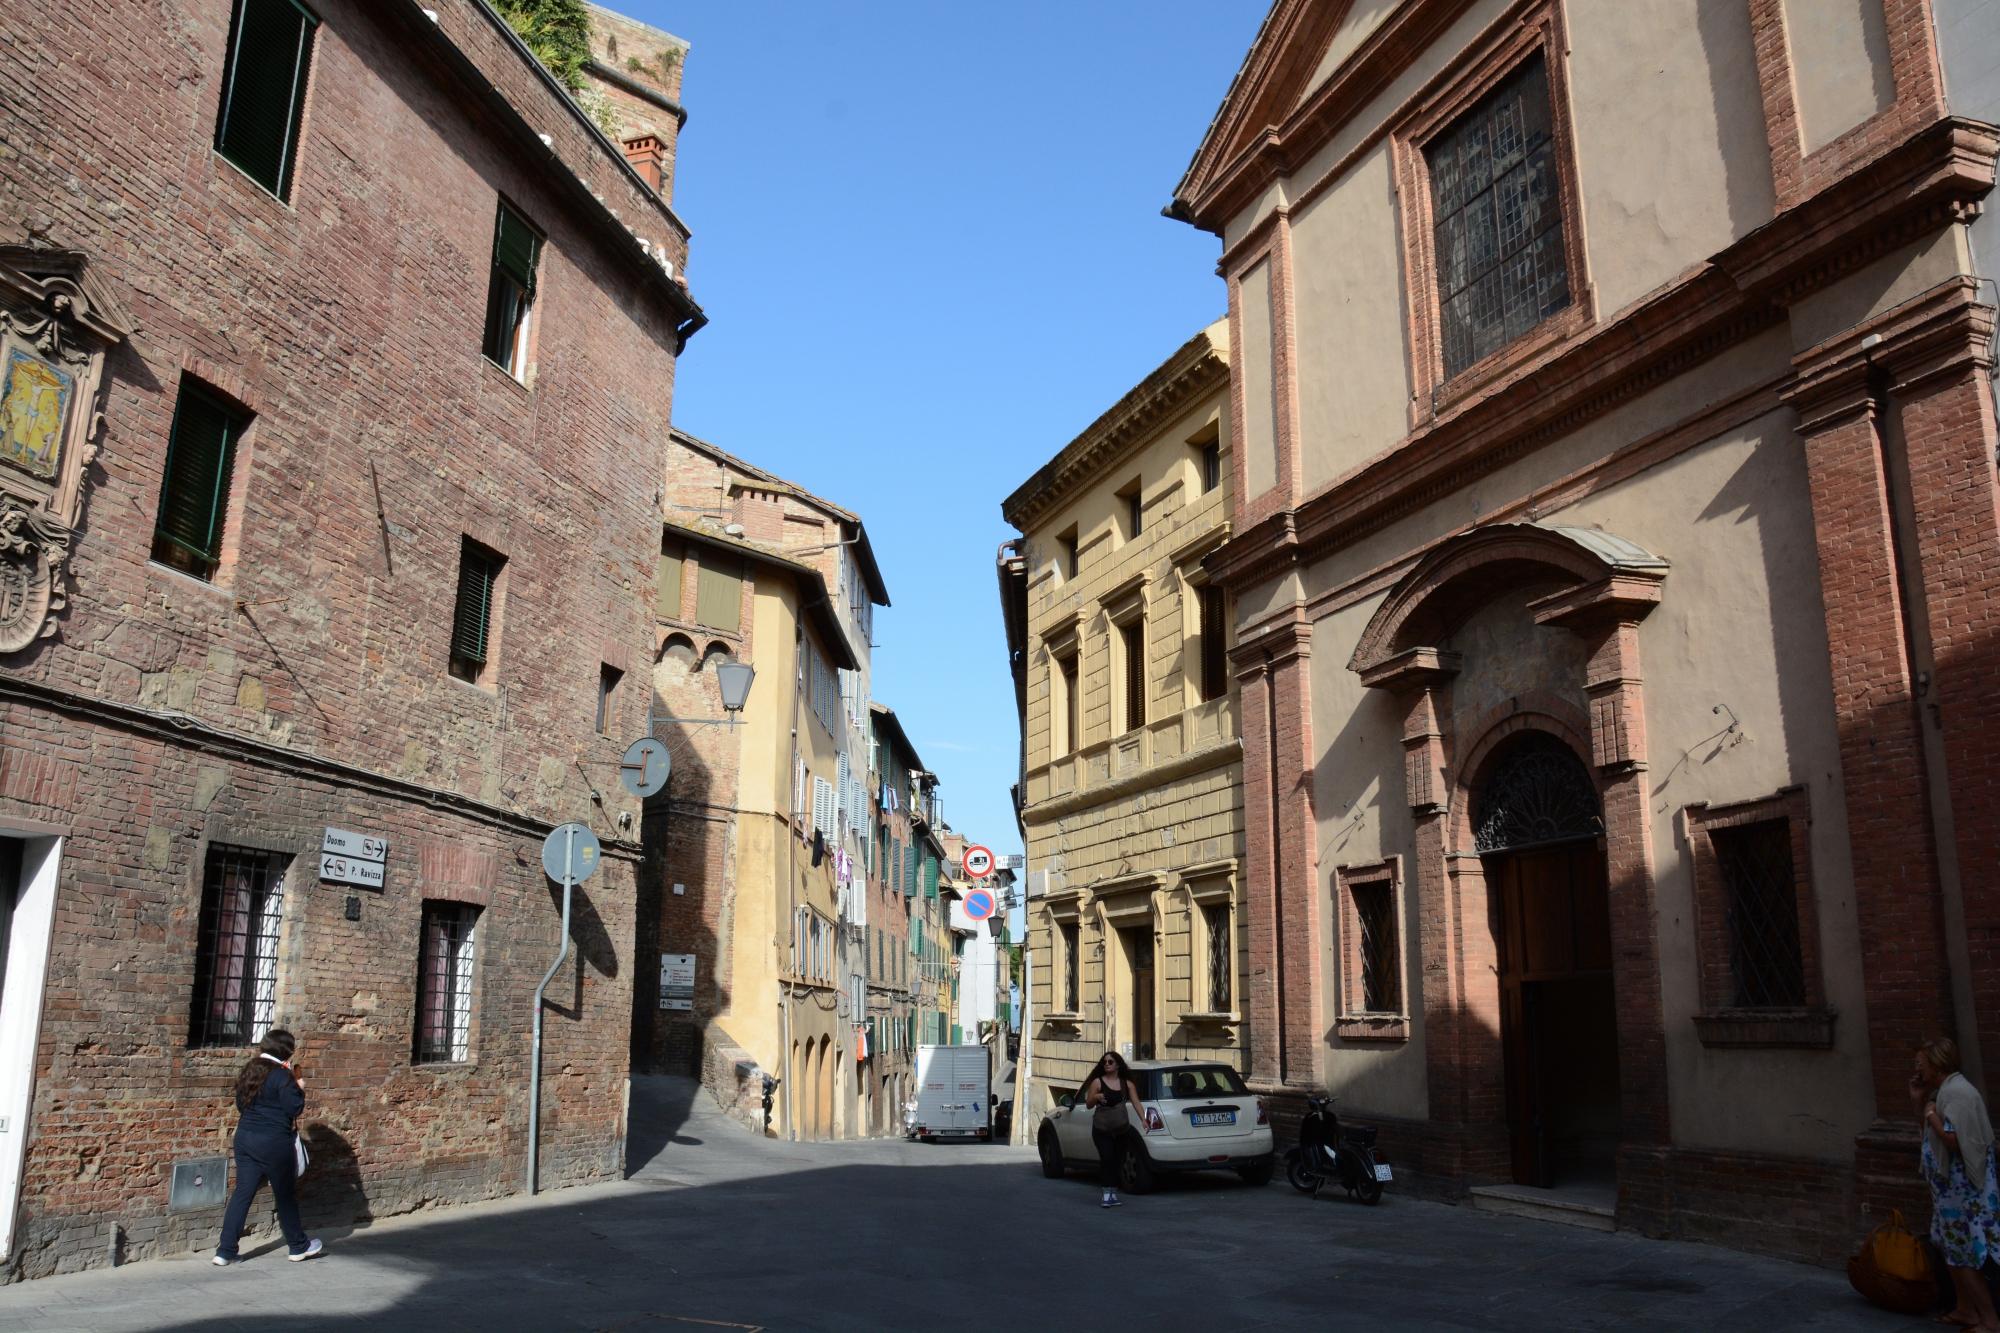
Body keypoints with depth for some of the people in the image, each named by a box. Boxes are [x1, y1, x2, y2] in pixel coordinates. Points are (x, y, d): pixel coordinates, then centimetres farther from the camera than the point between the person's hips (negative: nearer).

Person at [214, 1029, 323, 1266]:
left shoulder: (249, 1071, 7)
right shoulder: (282, 1075, -16)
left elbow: (240, 1104, 17)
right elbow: (295, 1108, -16)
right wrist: (300, 1089, 0)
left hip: (245, 1138, 7)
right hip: (274, 1142, -6)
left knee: (242, 1193, 8)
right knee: (284, 1194, 8)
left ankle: (225, 1252, 6)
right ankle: (298, 1246, 22)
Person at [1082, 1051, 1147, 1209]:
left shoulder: (1127, 1084, 7)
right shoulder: (1097, 1082, -1)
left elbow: (1136, 1103, 0)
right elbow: (1088, 1104, 0)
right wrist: (1096, 1097, -21)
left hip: (1121, 1129, 3)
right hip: (1101, 1128, -3)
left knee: (1116, 1160, 7)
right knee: (1107, 1158, -14)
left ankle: (1113, 1193, 17)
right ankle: (1107, 1194, -15)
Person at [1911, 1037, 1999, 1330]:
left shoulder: (1958, 1092, -20)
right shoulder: (1944, 1090, 11)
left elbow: (1954, 1141, -28)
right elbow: (1932, 1134, 19)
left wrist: (1931, 1115, -16)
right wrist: (1918, 1101, 11)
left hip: (1963, 1190, -10)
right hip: (1952, 1188, 10)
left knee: (1963, 1256, -4)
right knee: (1952, 1250, 18)